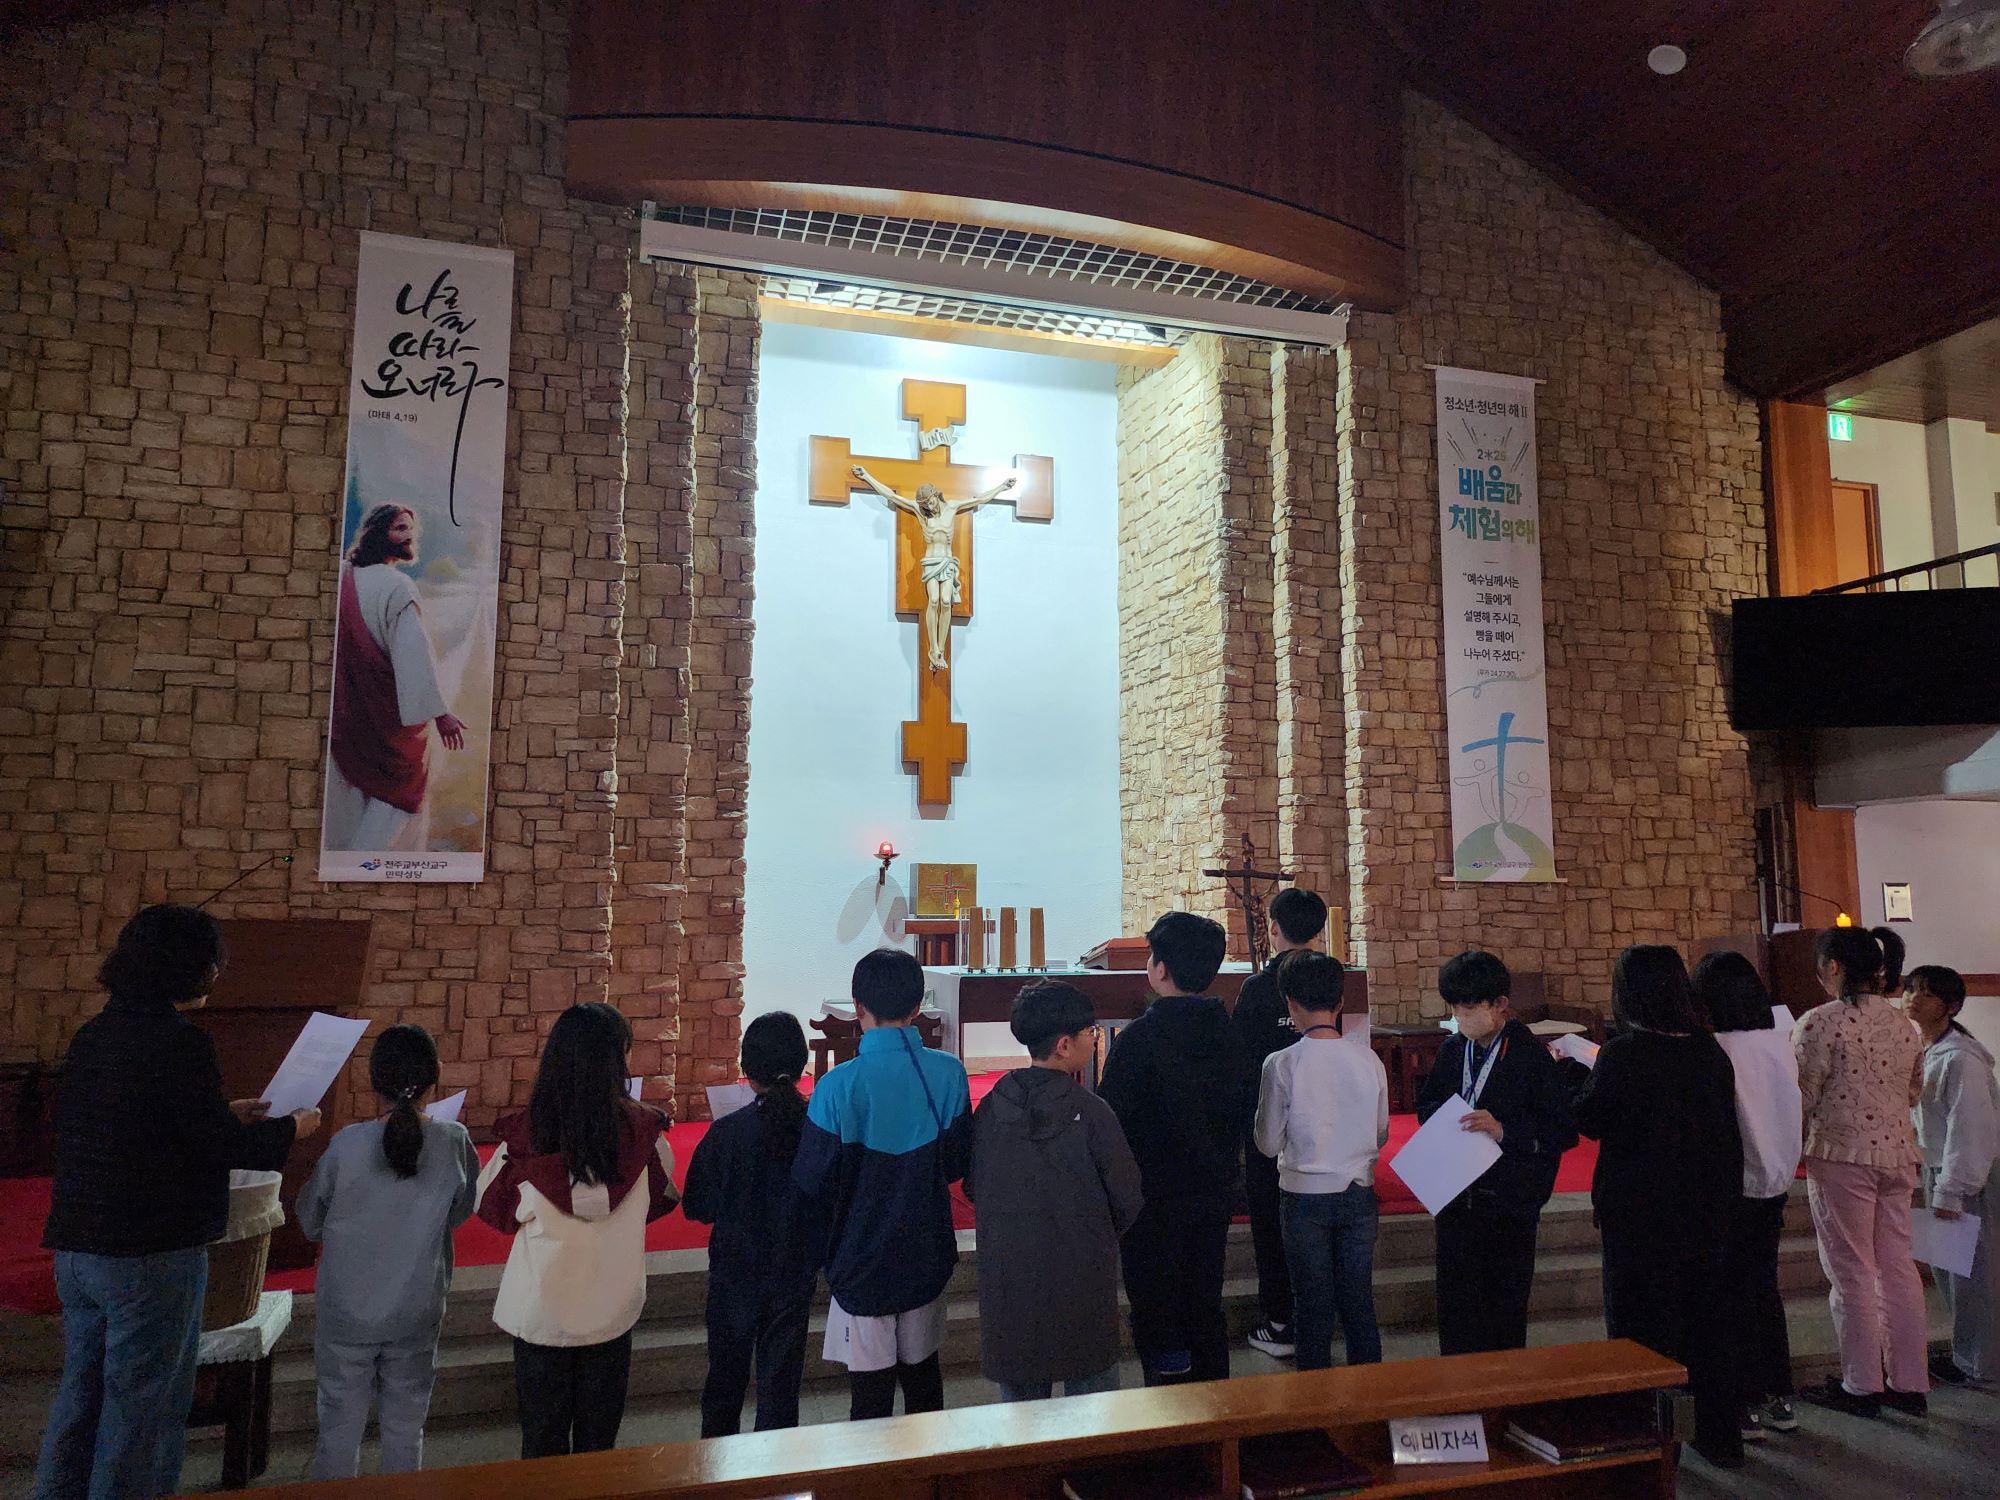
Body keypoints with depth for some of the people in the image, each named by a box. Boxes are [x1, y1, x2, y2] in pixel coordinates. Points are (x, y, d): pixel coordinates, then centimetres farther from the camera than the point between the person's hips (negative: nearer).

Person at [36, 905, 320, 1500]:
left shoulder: (93, 1034, 6)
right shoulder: (180, 1040, -20)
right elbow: (221, 1147, -16)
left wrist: (226, 1114, 20)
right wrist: (292, 1127, 0)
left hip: (76, 1249, 8)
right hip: (151, 1255, -8)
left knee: (81, 1393, 21)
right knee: (141, 1404, 7)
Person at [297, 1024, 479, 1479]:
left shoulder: (346, 1146, -18)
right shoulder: (454, 1143, -15)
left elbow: (310, 1223, -3)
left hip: (347, 1313, -1)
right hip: (417, 1315, 1)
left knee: (340, 1425, 15)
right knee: (406, 1426, 16)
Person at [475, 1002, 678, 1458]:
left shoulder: (524, 1134, -19)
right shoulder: (639, 1130, -16)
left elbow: (491, 1207, -3)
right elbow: (664, 1197, 1)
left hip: (541, 1312, 0)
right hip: (611, 1311, 1)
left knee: (543, 1436, 19)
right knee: (599, 1433, 20)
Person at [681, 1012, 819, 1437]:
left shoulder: (727, 1132, -19)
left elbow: (696, 1207, -10)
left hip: (734, 1274, -1)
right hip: (794, 1274, 1)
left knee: (726, 1375, 20)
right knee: (781, 1378, 15)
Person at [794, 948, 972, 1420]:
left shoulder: (838, 1087, -21)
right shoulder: (949, 1073, -10)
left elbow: (813, 1184, -13)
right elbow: (958, 1163, 1)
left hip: (863, 1261, -4)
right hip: (927, 1254, 4)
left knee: (870, 1390, 10)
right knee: (923, 1373, 21)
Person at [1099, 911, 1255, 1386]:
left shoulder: (1139, 1037, -21)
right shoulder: (1229, 1034, -1)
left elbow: (1111, 1121, -18)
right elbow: (1246, 1110, 9)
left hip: (1154, 1199, -6)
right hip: (1214, 1194, 6)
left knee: (1156, 1315, 6)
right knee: (1206, 1307, 19)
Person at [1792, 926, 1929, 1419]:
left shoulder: (1819, 1022, -15)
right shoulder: (1904, 1024, 7)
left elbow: (1804, 1097, -13)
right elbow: (1914, 1091, 18)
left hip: (1842, 1154, -7)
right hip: (1898, 1153, 7)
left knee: (1852, 1272, 4)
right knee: (1898, 1266, 14)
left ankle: (1862, 1386, 14)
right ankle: (1909, 1383, 22)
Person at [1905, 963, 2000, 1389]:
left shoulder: (1961, 1059, -23)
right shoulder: (1919, 1051, 6)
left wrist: (1951, 1191, -20)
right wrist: (1934, 1183, 17)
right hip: (1939, 1170, 9)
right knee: (1948, 1267, 17)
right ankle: (1964, 1350, 31)